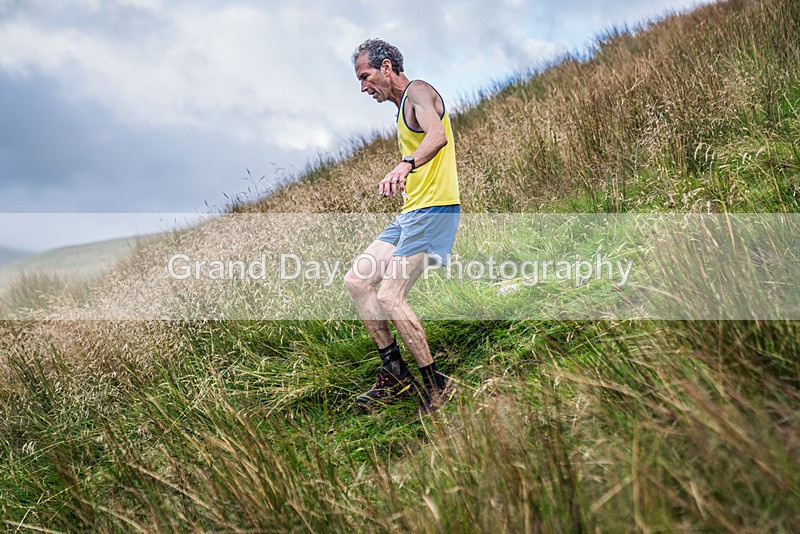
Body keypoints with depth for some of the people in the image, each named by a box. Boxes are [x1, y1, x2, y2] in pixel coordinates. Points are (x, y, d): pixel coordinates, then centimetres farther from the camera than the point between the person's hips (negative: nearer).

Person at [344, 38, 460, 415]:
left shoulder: (418, 92, -8)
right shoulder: (403, 108, 23)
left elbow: (438, 136, -31)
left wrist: (405, 165, -47)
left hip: (434, 209, -10)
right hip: (411, 213, 10)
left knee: (388, 297, -17)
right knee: (356, 280, 5)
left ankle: (436, 385, -3)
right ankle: (395, 374, 10)